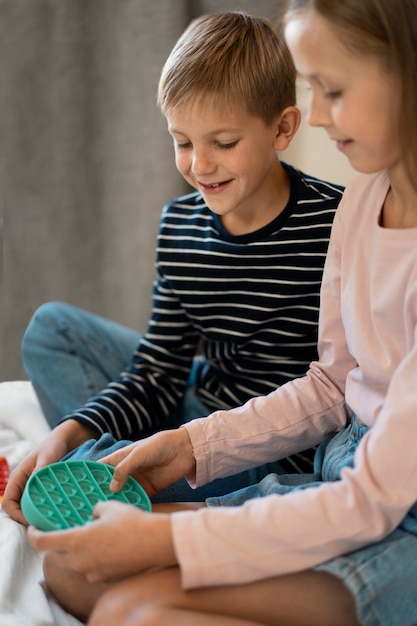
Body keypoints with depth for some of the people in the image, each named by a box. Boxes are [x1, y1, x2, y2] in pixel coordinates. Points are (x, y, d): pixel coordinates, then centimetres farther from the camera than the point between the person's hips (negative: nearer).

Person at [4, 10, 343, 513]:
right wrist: (72, 431, -12)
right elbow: (157, 373, 4)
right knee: (51, 327, 10)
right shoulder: (180, 226, 0)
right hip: (203, 403, 8)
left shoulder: (337, 223, -19)